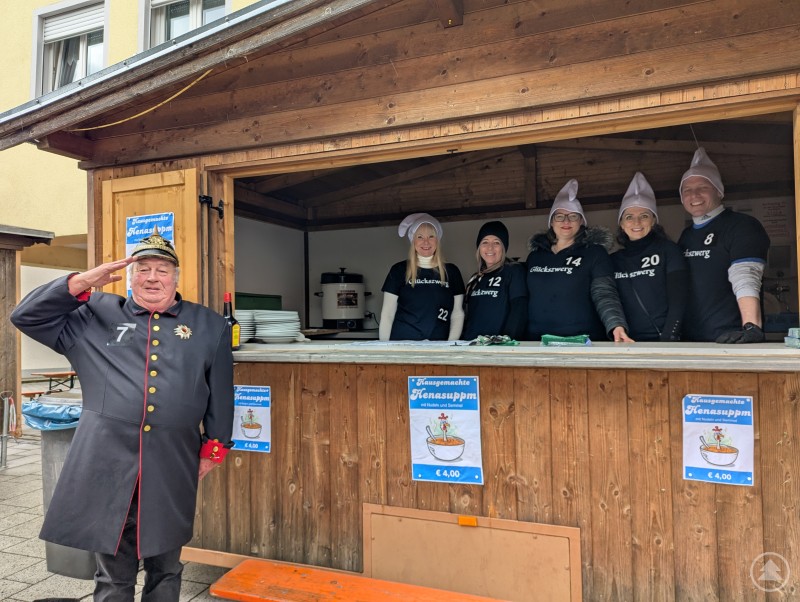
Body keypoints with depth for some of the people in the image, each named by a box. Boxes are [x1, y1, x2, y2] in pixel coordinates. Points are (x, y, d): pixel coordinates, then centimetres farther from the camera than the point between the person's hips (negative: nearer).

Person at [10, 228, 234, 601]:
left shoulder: (209, 326, 7)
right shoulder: (96, 315, 9)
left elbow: (221, 392, 8)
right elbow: (26, 316, 7)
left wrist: (213, 449, 5)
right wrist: (83, 283, -6)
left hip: (173, 466, 0)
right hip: (107, 462, 0)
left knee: (165, 570, 17)